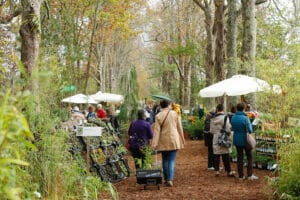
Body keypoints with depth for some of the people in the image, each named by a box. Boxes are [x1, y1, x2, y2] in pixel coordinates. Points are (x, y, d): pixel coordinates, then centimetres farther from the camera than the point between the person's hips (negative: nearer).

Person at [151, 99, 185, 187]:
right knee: (172, 160, 0)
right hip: (174, 141, 0)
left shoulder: (158, 116, -5)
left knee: (165, 160, 14)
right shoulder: (174, 114, -3)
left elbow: (156, 131, -8)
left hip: (163, 142, 1)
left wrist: (154, 144, -8)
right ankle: (170, 179, -12)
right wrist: (182, 140, 14)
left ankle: (166, 179, 19)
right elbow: (179, 128, 3)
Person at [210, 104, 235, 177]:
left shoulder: (213, 119, 3)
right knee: (225, 155, 2)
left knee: (216, 155, 9)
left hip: (215, 139, 4)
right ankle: (229, 171, 7)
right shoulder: (225, 118, -12)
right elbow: (228, 129, -14)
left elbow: (211, 130, 8)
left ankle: (217, 170, 10)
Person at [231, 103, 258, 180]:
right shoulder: (245, 118, -18)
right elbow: (250, 130, -17)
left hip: (237, 141, 5)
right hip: (245, 140, -5)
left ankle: (241, 175, 12)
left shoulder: (233, 118, -1)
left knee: (240, 158, 11)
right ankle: (250, 175, 6)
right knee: (249, 157, 9)